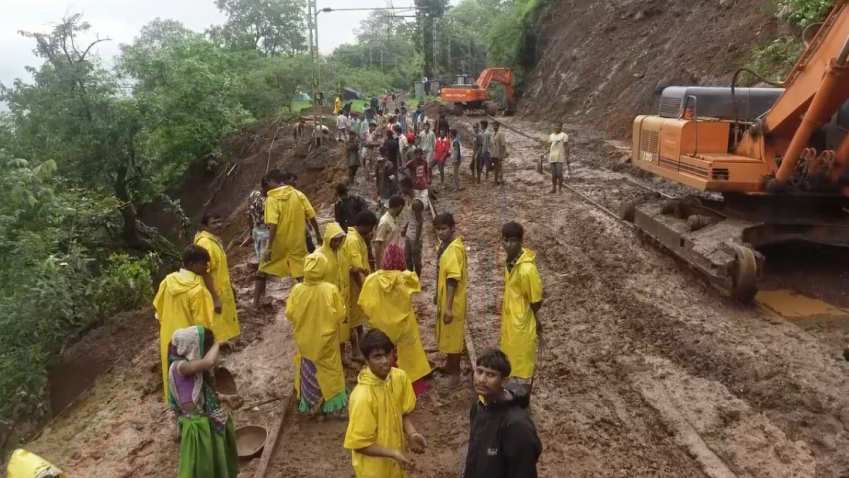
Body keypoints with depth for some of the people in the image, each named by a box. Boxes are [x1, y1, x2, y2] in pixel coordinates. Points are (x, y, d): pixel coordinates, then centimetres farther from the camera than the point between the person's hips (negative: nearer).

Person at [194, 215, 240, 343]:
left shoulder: (215, 239, 5)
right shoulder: (205, 244, -26)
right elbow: (205, 273, -28)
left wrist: (230, 287, 22)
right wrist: (215, 299, -27)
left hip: (222, 291, 10)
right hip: (213, 294, -10)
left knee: (223, 324, 22)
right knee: (215, 327, 3)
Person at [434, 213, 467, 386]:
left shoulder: (455, 248, -25)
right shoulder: (445, 244, 4)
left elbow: (453, 279, -26)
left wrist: (449, 307, -26)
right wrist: (439, 297, 21)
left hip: (453, 302, -9)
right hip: (444, 298, 9)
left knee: (453, 335, 4)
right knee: (446, 333, 22)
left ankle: (455, 373, 18)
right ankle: (450, 364, 39)